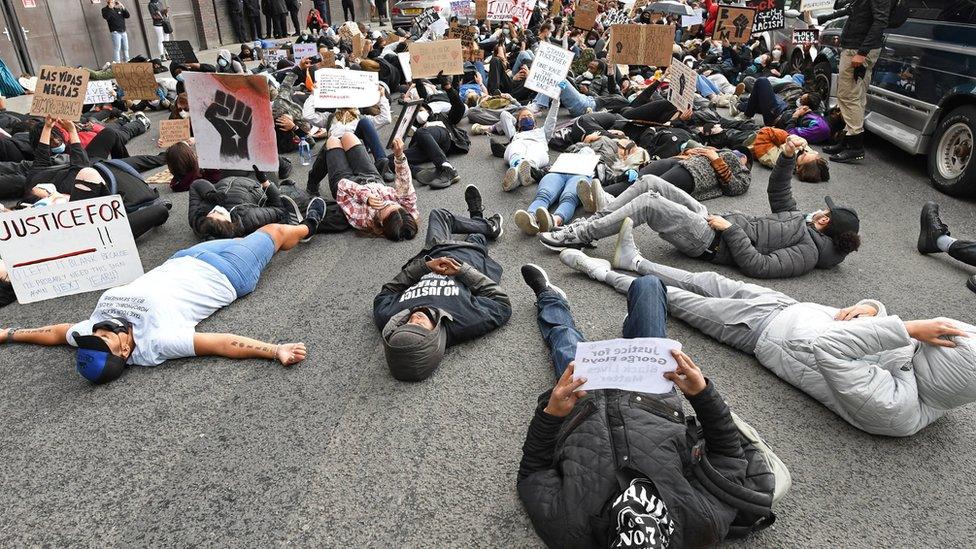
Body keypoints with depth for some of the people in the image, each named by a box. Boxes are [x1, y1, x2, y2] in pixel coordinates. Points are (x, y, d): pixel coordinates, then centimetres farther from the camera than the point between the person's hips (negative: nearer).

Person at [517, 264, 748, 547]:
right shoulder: (704, 524, -37)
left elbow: (532, 474, -20)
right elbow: (728, 457, -20)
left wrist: (550, 413, -35)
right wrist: (703, 393, -34)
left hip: (585, 401, -1)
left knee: (562, 336, 22)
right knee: (647, 284, 7)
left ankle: (549, 298, 62)